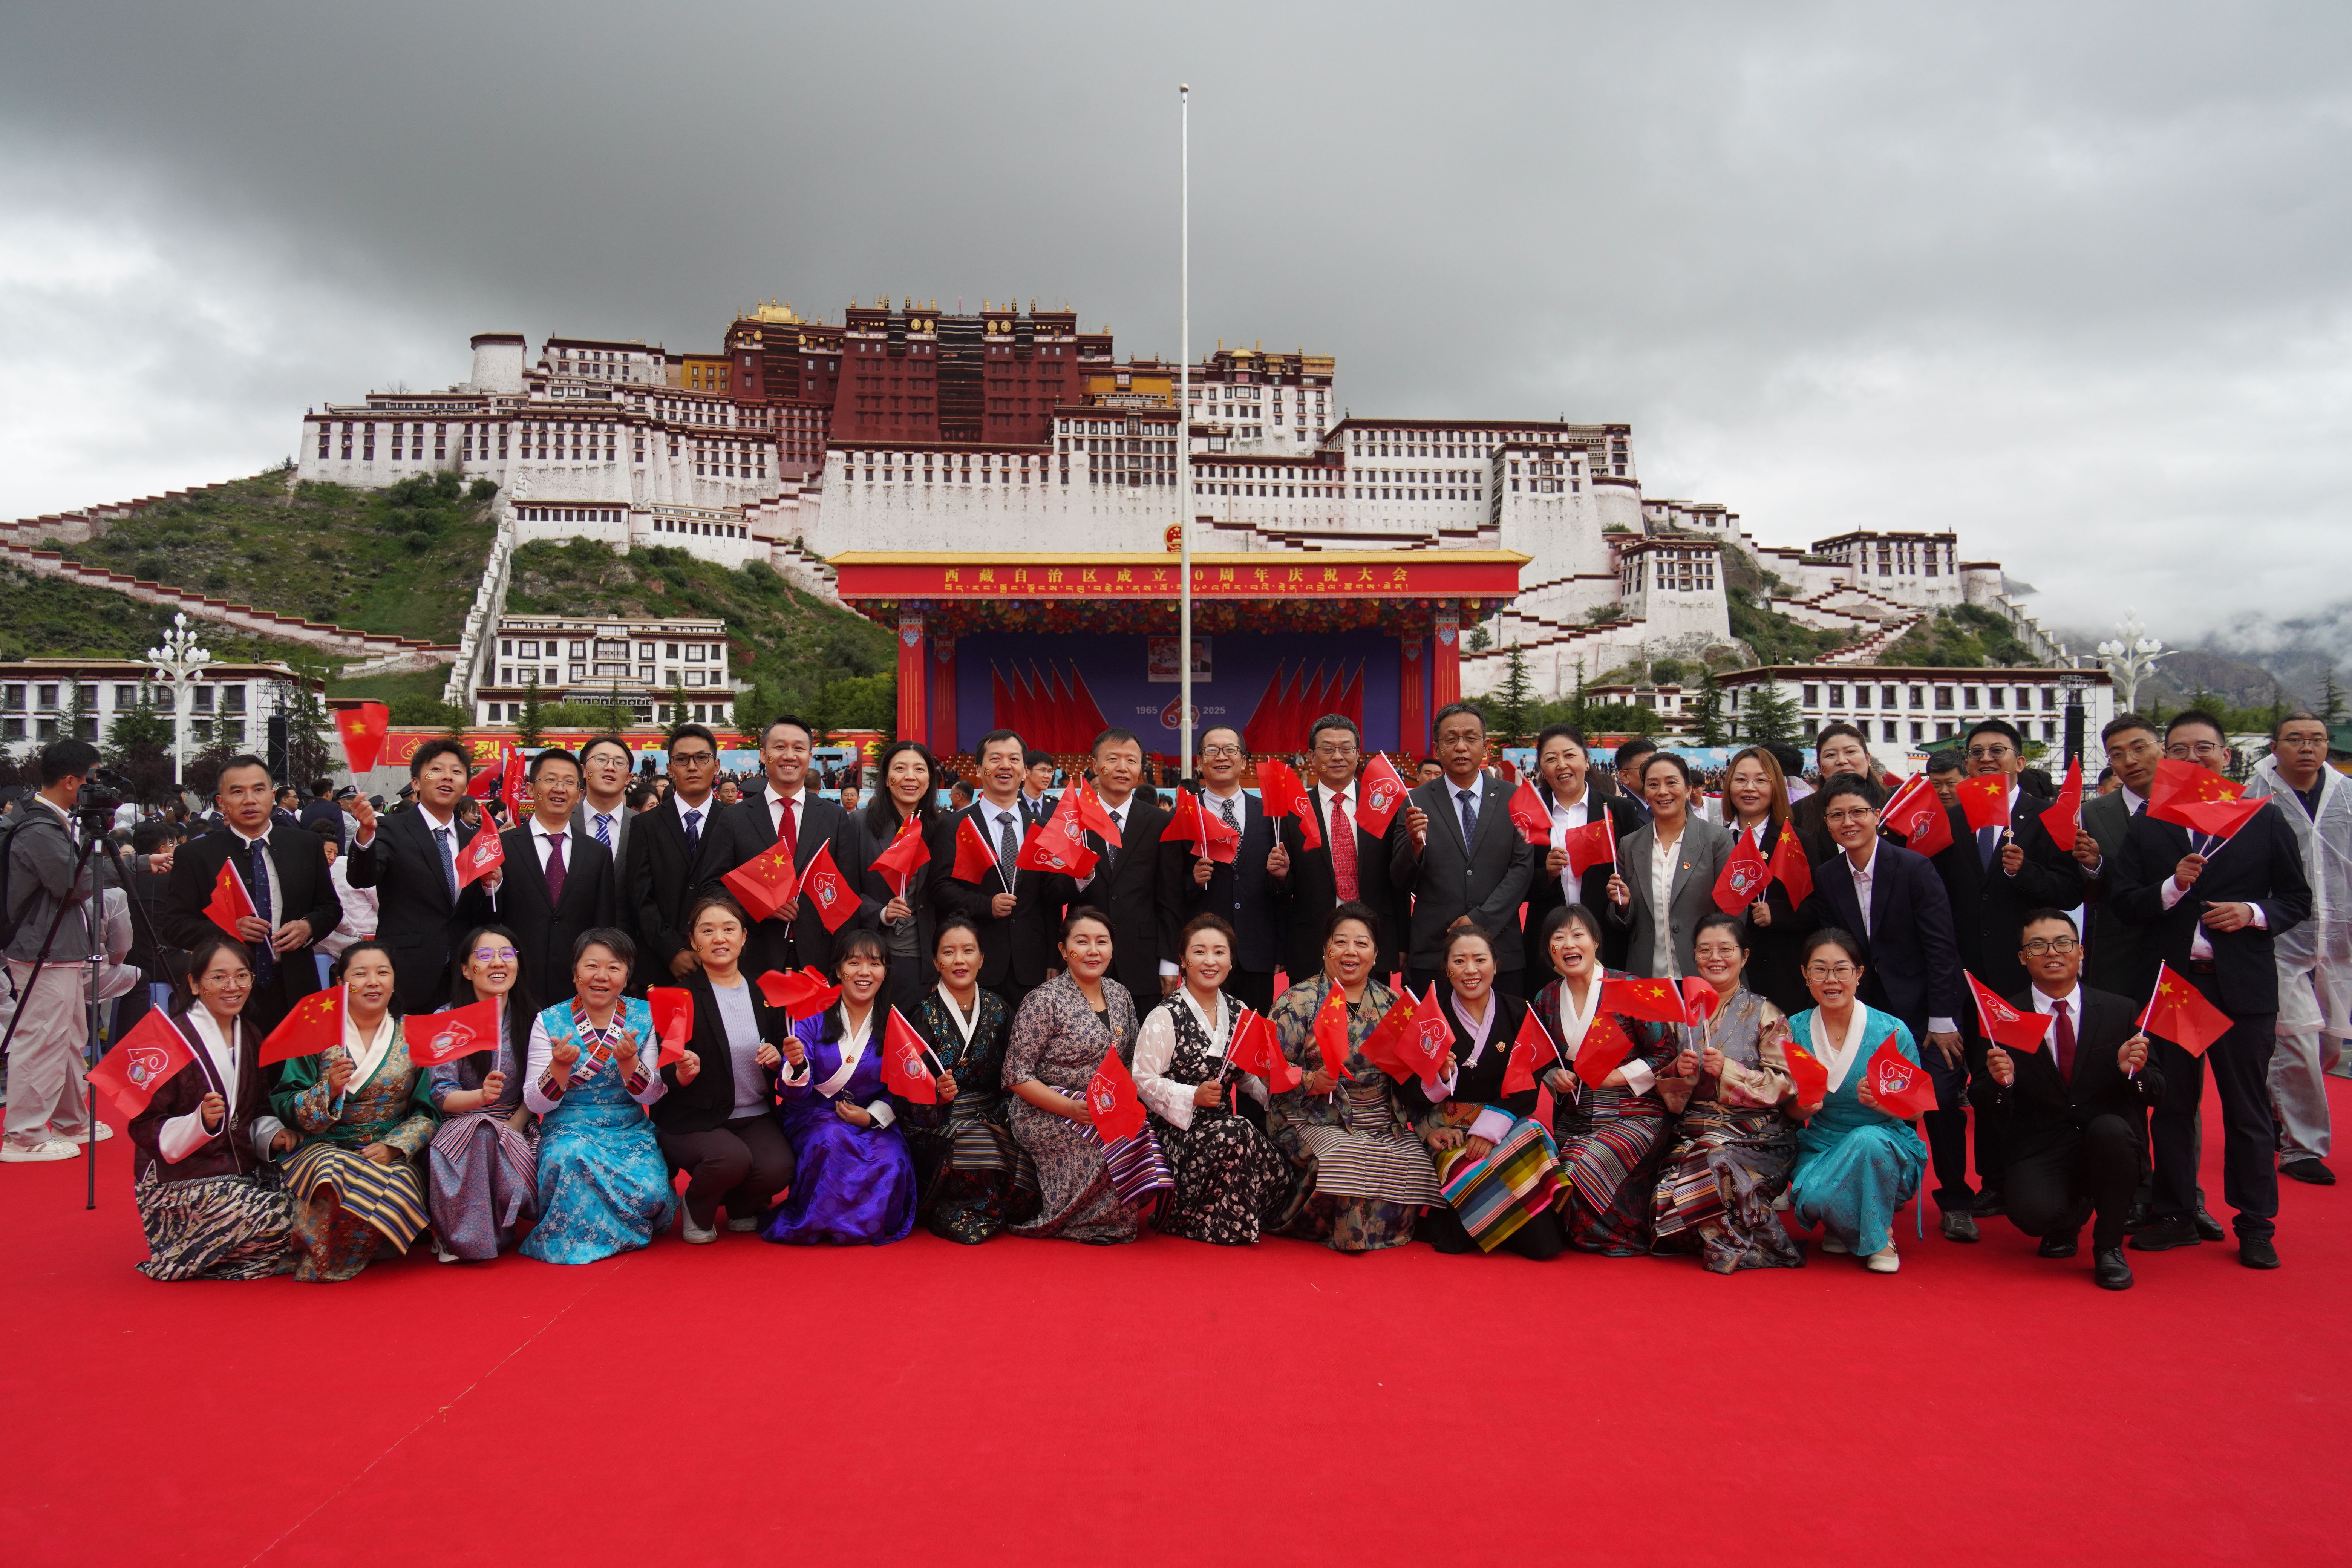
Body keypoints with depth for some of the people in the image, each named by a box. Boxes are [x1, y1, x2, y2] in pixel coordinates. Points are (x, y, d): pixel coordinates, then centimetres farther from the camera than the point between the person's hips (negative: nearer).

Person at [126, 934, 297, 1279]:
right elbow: (145, 1130, -12)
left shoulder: (250, 1039, 11)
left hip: (244, 1172, 7)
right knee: (279, 1219, -28)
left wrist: (273, 1135, 0)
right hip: (181, 1185, -7)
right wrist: (201, 1122, -30)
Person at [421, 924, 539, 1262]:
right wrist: (481, 1096, -28)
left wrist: (511, 1129, -14)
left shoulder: (531, 1019, 5)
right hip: (460, 1130, -1)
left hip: (518, 1130, 2)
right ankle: (462, 1237, -19)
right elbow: (441, 1095, -8)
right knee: (482, 1131, -35)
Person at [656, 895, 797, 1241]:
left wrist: (778, 1059, -8)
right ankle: (697, 1209, 3)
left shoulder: (766, 993, 7)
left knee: (779, 1170, -25)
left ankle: (742, 1206, 13)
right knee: (732, 1158, -33)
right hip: (693, 1120, -3)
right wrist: (681, 1075, -28)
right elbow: (660, 1076, -6)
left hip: (756, 1117, 3)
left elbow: (786, 1054, 16)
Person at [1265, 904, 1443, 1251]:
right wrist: (1311, 1082, -22)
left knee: (1419, 1164, -22)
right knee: (1354, 1159, -33)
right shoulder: (1298, 1002, 0)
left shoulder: (1389, 1003, 13)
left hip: (1384, 1124, 4)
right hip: (1314, 1122, -4)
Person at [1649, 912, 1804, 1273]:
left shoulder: (1765, 1014, 4)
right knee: (1667, 1193, -25)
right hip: (1693, 1132, 3)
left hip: (1754, 1134, -3)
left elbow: (1783, 1085, -4)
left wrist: (1728, 1070, -17)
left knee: (1719, 1166, -34)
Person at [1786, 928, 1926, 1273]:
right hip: (1820, 1146, 1)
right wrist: (1803, 1105, -20)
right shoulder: (1796, 1030, -3)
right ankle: (1845, 1227, 8)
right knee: (1813, 1195, -31)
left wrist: (1880, 1100, -27)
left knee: (1866, 1139, -36)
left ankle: (1880, 1235, -8)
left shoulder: (1892, 1031, -10)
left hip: (1884, 1148, -1)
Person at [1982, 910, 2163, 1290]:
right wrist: (2001, 1082, -21)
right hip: (2041, 1151, -1)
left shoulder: (2121, 1011, 4)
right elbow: (1994, 1112, 1)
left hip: (2110, 1143, 1)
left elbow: (2158, 1095, 4)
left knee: (2109, 1128, -34)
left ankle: (2109, 1247, -7)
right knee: (2032, 1213, -29)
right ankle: (2071, 1215, 14)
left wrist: (2133, 1071, -18)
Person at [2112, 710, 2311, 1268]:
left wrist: (2254, 914, -13)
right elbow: (2123, 901, 1)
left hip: (2242, 985, -1)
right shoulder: (2146, 825, 6)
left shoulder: (2264, 820, 5)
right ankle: (2175, 1215, 22)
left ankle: (2256, 1226, 17)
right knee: (2172, 1104, 10)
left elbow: (2298, 899, 6)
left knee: (2247, 1107, 5)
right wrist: (2173, 887, -16)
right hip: (2169, 981, 1)